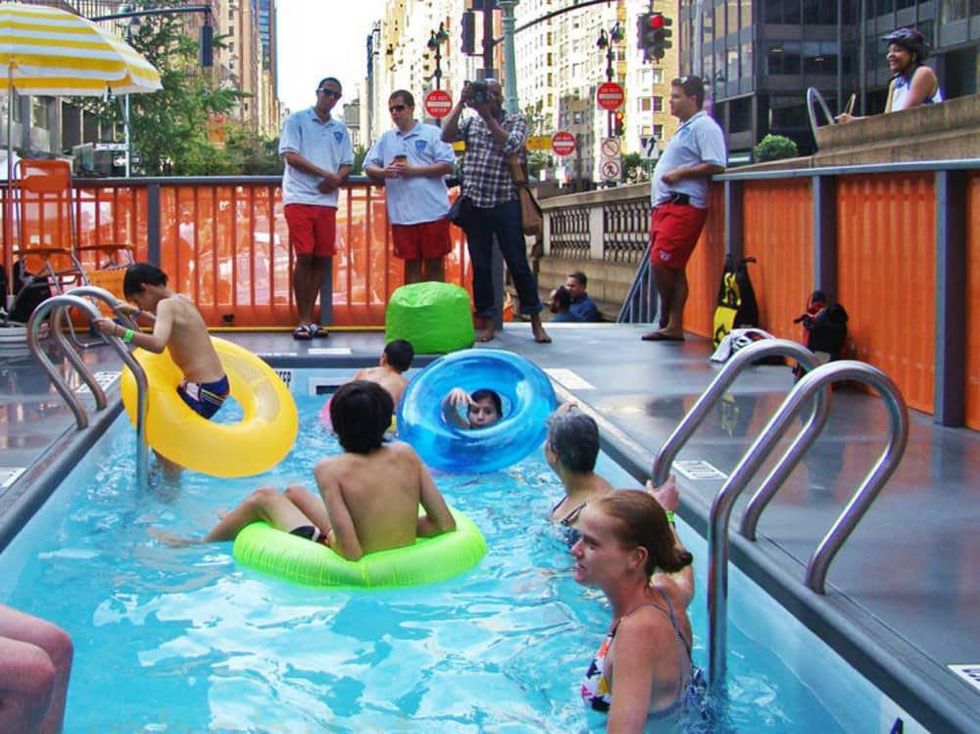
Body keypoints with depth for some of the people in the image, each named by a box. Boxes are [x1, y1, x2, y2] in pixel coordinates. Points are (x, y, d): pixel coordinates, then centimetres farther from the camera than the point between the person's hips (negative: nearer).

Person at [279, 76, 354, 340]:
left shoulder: (340, 128, 16)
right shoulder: (296, 120, 2)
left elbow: (347, 164, 16)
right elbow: (290, 155, -8)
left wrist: (336, 179, -7)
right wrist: (325, 173, -13)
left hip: (327, 199, 5)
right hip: (299, 197, -5)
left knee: (322, 259, 3)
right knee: (304, 257, -9)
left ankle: (309, 317, 12)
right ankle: (303, 320, -3)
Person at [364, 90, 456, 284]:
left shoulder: (432, 133, 3)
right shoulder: (386, 138, 16)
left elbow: (447, 166, -5)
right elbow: (369, 166, 14)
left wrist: (414, 170, -11)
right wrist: (383, 172, -9)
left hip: (433, 211, -3)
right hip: (402, 214, 3)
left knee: (434, 263, 2)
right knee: (411, 263, 7)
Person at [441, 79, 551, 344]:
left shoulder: (516, 121, 4)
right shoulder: (472, 122, 12)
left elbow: (510, 145, -15)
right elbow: (447, 135, -5)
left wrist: (487, 115, -16)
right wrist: (461, 103, -10)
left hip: (505, 203, -3)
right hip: (474, 203, 3)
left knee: (518, 263, -2)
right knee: (480, 265, 6)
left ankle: (536, 322, 6)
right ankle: (488, 322, 13)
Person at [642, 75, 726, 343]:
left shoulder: (704, 126, -7)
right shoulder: (685, 129, 24)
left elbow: (716, 166, -18)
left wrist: (679, 173, -18)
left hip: (683, 205, -10)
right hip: (666, 205, 10)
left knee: (661, 262, -13)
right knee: (672, 269, 7)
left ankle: (666, 320, 1)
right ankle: (674, 326, 8)